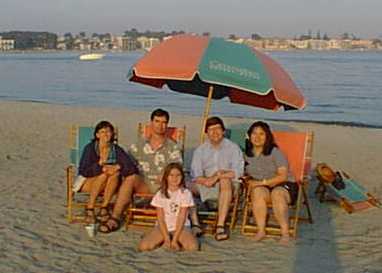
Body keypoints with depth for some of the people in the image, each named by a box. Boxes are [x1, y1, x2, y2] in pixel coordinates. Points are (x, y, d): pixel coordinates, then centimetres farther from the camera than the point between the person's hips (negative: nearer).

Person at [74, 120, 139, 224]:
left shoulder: (116, 150, -7)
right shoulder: (90, 148, -14)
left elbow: (132, 168, -16)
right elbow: (83, 171, -22)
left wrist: (118, 167, -33)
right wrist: (102, 168, -34)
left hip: (107, 186, 3)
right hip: (87, 182, -2)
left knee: (116, 173, -28)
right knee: (103, 174, -32)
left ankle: (104, 208, -23)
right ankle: (89, 209, -25)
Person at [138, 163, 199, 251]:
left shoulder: (185, 193, -7)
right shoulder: (160, 194, -3)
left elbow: (181, 218, -11)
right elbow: (160, 218, -5)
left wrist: (174, 239, -18)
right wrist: (166, 238, -16)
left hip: (181, 227, -1)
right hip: (163, 227, 1)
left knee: (193, 246, -30)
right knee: (143, 246, -23)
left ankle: (176, 241, -1)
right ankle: (162, 241, 4)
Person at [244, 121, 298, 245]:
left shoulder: (274, 152, -9)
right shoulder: (247, 153, 5)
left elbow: (283, 176, -13)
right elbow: (246, 174, 17)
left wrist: (262, 182, -19)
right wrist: (250, 182, -7)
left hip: (283, 185, -3)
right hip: (261, 187, 3)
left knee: (277, 194, -37)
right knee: (258, 191, -32)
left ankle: (285, 232, -29)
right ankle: (261, 230, -28)